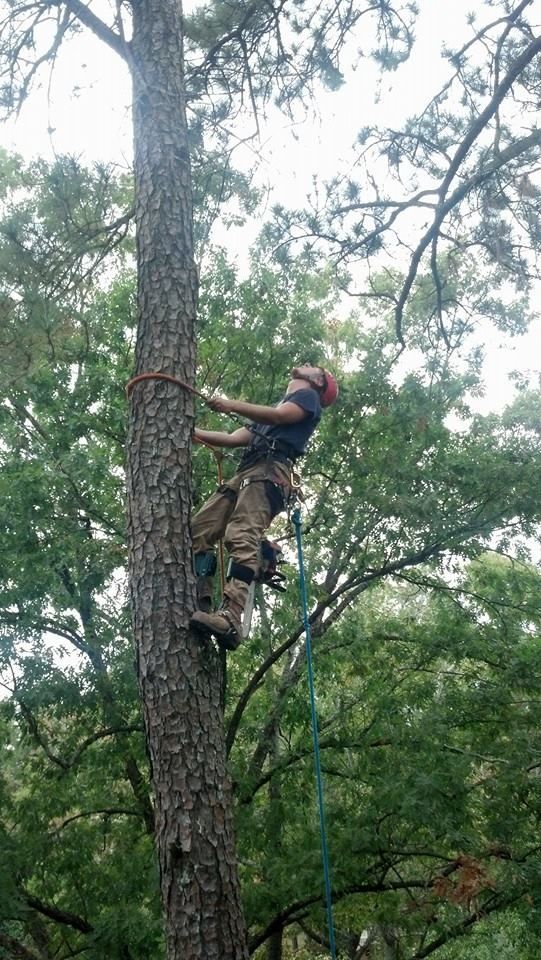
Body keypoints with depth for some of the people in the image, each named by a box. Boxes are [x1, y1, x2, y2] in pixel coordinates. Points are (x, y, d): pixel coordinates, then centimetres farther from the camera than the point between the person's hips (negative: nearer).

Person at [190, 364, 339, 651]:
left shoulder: (308, 396, 16)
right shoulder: (272, 410, 41)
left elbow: (280, 416, -5)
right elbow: (233, 439, 36)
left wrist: (232, 405, -9)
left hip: (271, 472, -9)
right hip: (245, 474, 9)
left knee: (242, 538, -29)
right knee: (198, 529, -7)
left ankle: (230, 619, -46)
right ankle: (202, 605, -16)